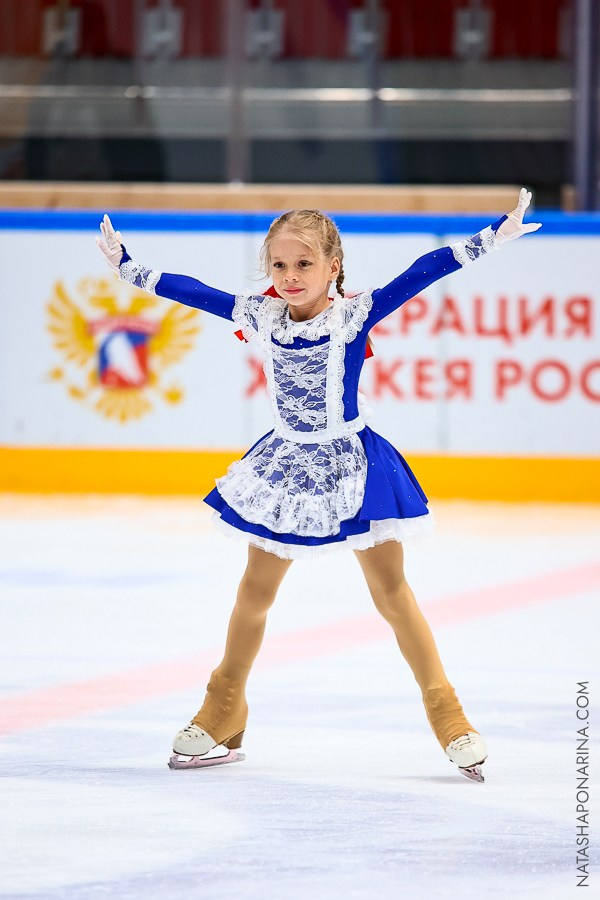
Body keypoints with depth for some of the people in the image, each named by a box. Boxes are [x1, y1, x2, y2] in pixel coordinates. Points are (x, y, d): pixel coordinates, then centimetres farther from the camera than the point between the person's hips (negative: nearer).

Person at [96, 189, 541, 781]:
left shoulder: (353, 315, -14)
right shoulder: (261, 317, -3)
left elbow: (420, 275, -21)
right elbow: (191, 292, 8)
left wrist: (491, 239, -27)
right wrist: (127, 266, 16)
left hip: (351, 466, -4)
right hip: (284, 465, 4)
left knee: (391, 591, 0)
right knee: (255, 590, 13)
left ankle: (446, 713, 9)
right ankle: (222, 715, 27)